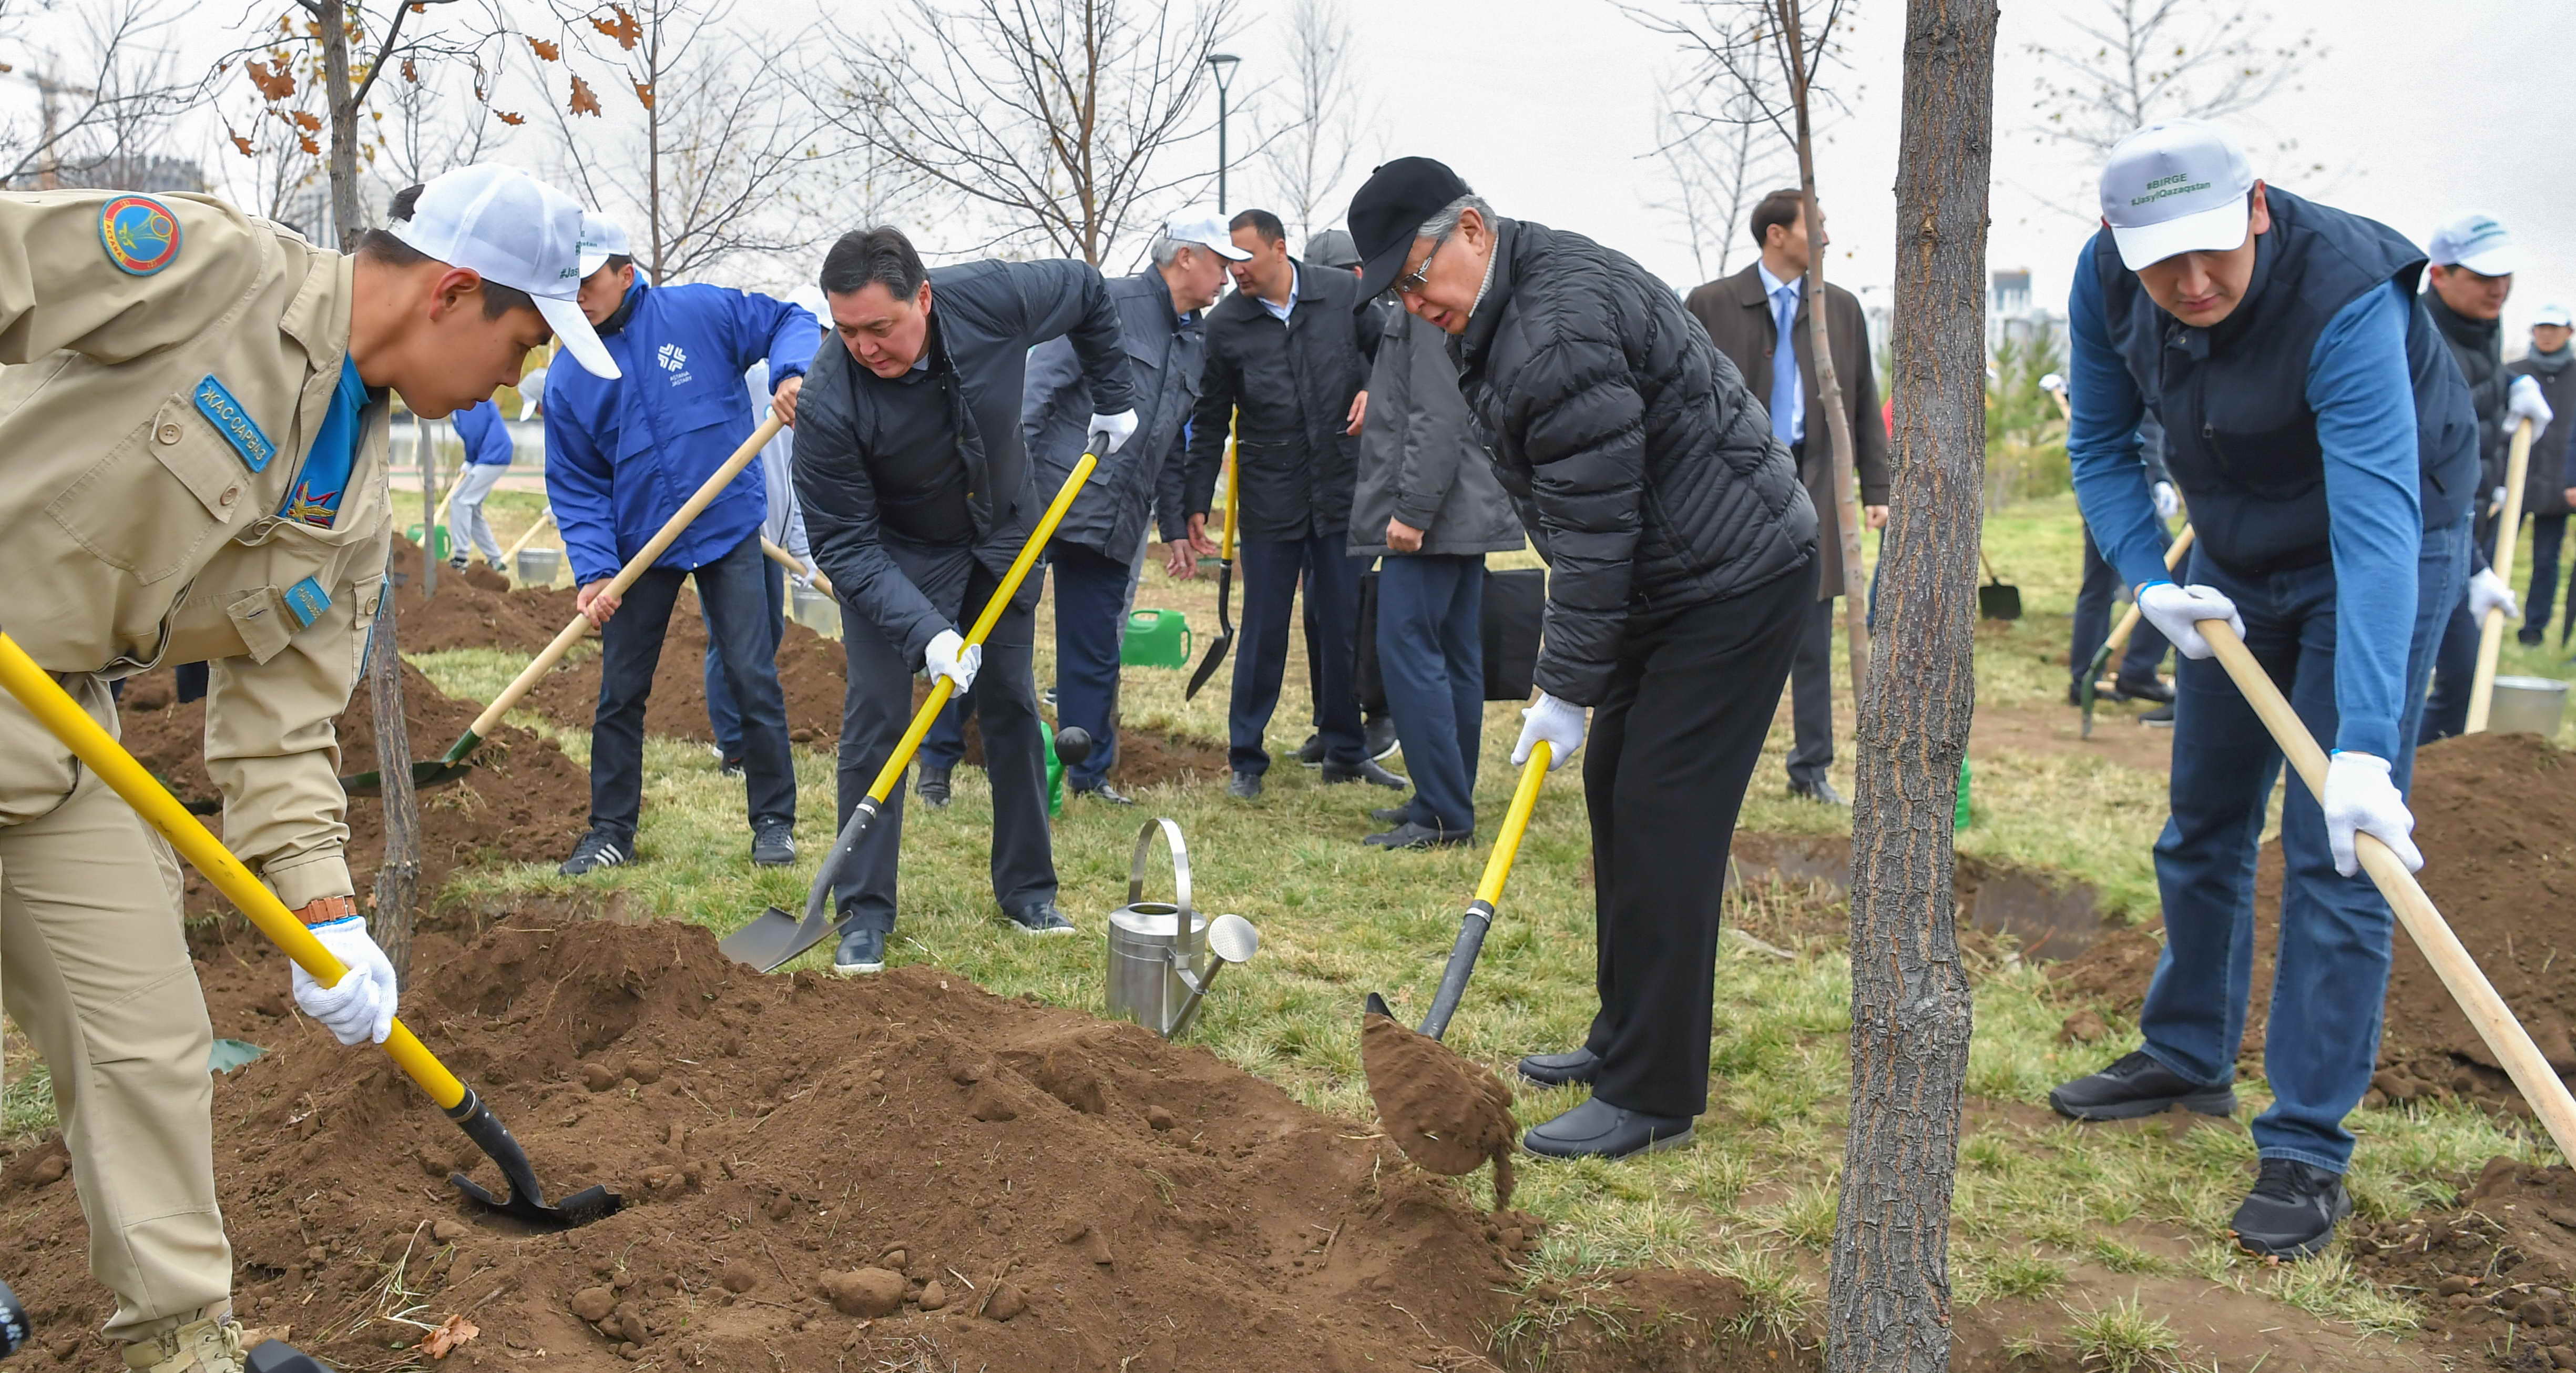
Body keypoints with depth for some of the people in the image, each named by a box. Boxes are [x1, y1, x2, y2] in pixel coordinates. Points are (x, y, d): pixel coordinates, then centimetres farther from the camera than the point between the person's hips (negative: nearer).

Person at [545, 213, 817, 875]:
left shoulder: (699, 312, -9)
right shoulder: (567, 379, -3)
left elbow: (790, 321, -1)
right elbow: (576, 487, -2)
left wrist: (792, 372, -22)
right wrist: (593, 570, -14)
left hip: (728, 529, -3)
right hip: (639, 544, 3)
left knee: (753, 679, -2)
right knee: (620, 693, 9)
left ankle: (774, 821, 12)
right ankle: (612, 829, 24)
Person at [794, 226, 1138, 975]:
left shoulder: (994, 297, -27)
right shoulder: (830, 404, -33)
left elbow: (1089, 294, -4)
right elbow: (845, 544, -27)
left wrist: (1114, 398, -1)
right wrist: (926, 632, -37)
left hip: (1004, 535, 3)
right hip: (893, 554, -3)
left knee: (1013, 708, 8)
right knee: (876, 715, -9)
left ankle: (1027, 891, 21)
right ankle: (864, 914, 3)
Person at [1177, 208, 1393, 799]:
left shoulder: (1345, 293, -1)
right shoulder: (1225, 323, -1)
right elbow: (1211, 421, 5)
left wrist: (1374, 390, -9)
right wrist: (1198, 502, 3)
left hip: (1343, 493, 1)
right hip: (1268, 501, -1)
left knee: (1345, 628, 9)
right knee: (1263, 632, 3)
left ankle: (1345, 750, 23)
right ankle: (1245, 759, 14)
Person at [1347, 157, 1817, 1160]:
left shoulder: (1559, 328, -24)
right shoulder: (1503, 314, 10)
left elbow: (1595, 531, -24)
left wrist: (1566, 691, -17)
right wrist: (1569, 671, 16)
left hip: (1736, 583, -11)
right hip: (1667, 584, 11)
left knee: (1662, 823, -10)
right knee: (1614, 790, 15)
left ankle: (1654, 1098, -2)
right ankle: (1623, 1040, 28)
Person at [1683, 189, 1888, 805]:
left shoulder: (1842, 308, 11)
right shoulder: (1711, 305, 0)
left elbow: (1865, 405, 13)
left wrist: (1875, 489, 7)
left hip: (1815, 489, 3)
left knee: (1813, 643, 8)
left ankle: (1812, 769, 17)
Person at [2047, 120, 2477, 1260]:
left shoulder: (2346, 299, -35)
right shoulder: (2107, 281, -17)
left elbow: (2376, 523, -42)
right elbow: (2101, 446, -2)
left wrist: (2365, 746, -49)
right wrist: (2151, 583, -17)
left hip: (2380, 551, -6)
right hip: (2237, 557, 6)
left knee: (2334, 855, -9)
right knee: (2203, 823, 13)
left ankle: (2308, 1153, 1)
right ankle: (2188, 1059, 32)